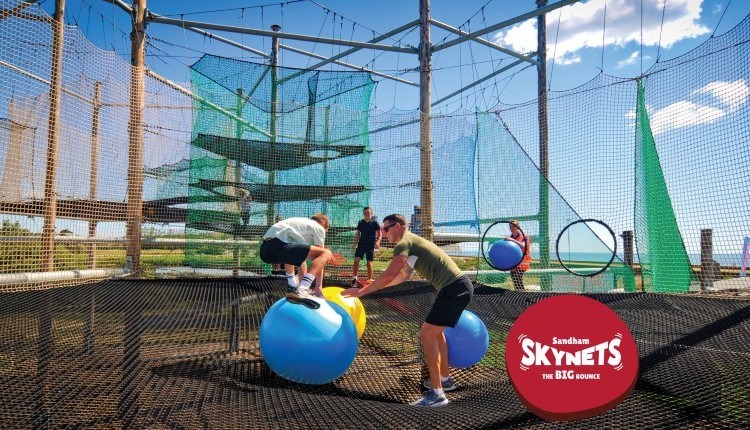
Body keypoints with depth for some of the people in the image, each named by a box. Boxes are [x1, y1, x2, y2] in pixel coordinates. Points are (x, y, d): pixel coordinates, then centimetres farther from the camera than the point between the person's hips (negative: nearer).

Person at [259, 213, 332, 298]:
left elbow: (301, 256, 39)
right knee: (326, 254, -7)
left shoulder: (302, 223, 36)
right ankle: (301, 290, -17)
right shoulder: (319, 227, 13)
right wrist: (318, 287, 16)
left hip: (265, 250, 9)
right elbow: (319, 259, 10)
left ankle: (292, 287, 28)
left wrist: (303, 283, 42)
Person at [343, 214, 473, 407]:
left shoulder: (404, 243, -8)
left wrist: (362, 291, -11)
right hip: (459, 286, 10)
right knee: (435, 331, 23)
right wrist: (374, 285, 30)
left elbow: (389, 276, -19)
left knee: (426, 333, -9)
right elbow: (402, 276, 32)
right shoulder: (412, 242, 24)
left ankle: (437, 393, -7)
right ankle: (445, 379, 32)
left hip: (454, 289, -10)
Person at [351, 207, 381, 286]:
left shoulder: (374, 223, -2)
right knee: (356, 260, -10)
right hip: (361, 244, 3)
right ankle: (354, 278, -4)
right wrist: (355, 243, 9)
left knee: (369, 263, -1)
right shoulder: (360, 222, 7)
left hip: (370, 246, -3)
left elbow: (379, 233, 0)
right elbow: (358, 233, 15)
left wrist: (378, 241, -16)